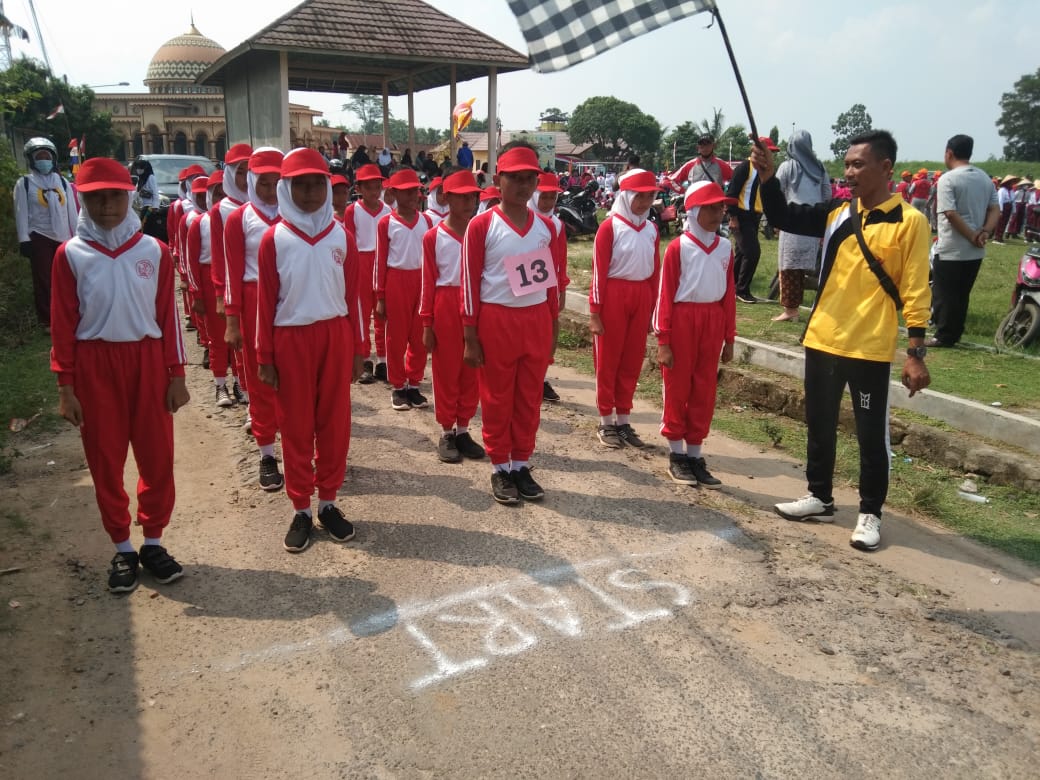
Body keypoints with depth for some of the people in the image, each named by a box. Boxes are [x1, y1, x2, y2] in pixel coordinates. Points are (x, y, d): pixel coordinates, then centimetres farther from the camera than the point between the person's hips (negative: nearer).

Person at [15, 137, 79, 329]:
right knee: (43, 280, 1)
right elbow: (21, 213, -3)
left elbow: (72, 211, 10)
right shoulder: (24, 183, 0)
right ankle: (46, 321, 7)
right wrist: (24, 239, -10)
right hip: (39, 238, -3)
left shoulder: (62, 182, 10)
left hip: (63, 237, 3)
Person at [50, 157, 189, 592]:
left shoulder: (154, 251, 1)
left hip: (147, 360, 1)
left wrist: (176, 374, 2)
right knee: (105, 460, 8)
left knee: (157, 456, 5)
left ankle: (153, 542, 21)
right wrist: (65, 386, -3)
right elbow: (63, 323, 0)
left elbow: (167, 315, 3)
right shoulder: (71, 254, -1)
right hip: (95, 365, -1)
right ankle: (122, 548, 22)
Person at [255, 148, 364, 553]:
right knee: (295, 425, 6)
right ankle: (301, 509, 18)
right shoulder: (275, 239, -2)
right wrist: (264, 356, -2)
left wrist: (358, 347, 5)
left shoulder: (341, 236, 4)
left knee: (334, 421, 8)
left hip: (335, 336, 2)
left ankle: (328, 502, 23)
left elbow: (352, 295, 6)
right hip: (292, 339, -2)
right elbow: (266, 301, -1)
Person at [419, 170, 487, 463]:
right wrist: (427, 322, -4)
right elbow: (428, 281, -2)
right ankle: (446, 433, 18)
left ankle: (463, 430, 23)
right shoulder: (433, 237, -4)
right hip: (446, 306, -3)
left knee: (471, 371, 10)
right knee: (446, 370, 6)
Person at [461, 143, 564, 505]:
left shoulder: (546, 227, 6)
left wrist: (551, 328, 12)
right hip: (496, 321, -4)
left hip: (536, 321, 4)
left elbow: (551, 279, 13)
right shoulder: (481, 225, -6)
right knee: (497, 399, 8)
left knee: (529, 398, 11)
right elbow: (470, 283, -6)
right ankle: (500, 469, 21)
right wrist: (470, 337, -8)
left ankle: (521, 465, 25)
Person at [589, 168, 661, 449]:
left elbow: (654, 271, 12)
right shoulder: (610, 227, -8)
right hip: (613, 295, -5)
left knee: (632, 360, 10)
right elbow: (599, 271, -10)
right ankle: (606, 422, 14)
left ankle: (624, 420, 21)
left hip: (641, 296, 6)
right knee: (608, 360, 4)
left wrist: (653, 307, 11)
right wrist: (595, 312, -12)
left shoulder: (651, 229, 8)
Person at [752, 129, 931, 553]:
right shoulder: (837, 212, 6)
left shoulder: (909, 221, -7)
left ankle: (870, 513, 21)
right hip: (822, 341, 5)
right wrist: (768, 178, -14)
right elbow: (784, 218, 4)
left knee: (871, 435, 6)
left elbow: (915, 290, -8)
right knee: (820, 426, 16)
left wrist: (916, 352, -11)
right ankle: (820, 497, 32)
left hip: (870, 349, -5)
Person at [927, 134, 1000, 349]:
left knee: (944, 294, 1)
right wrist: (985, 233, -6)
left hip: (951, 250, -7)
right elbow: (995, 210, 6)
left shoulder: (948, 179, -12)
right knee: (962, 294, 15)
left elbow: (951, 214, -20)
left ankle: (944, 336, 4)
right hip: (975, 251, 7)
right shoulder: (985, 178, 11)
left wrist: (972, 237, -14)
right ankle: (955, 333, 21)